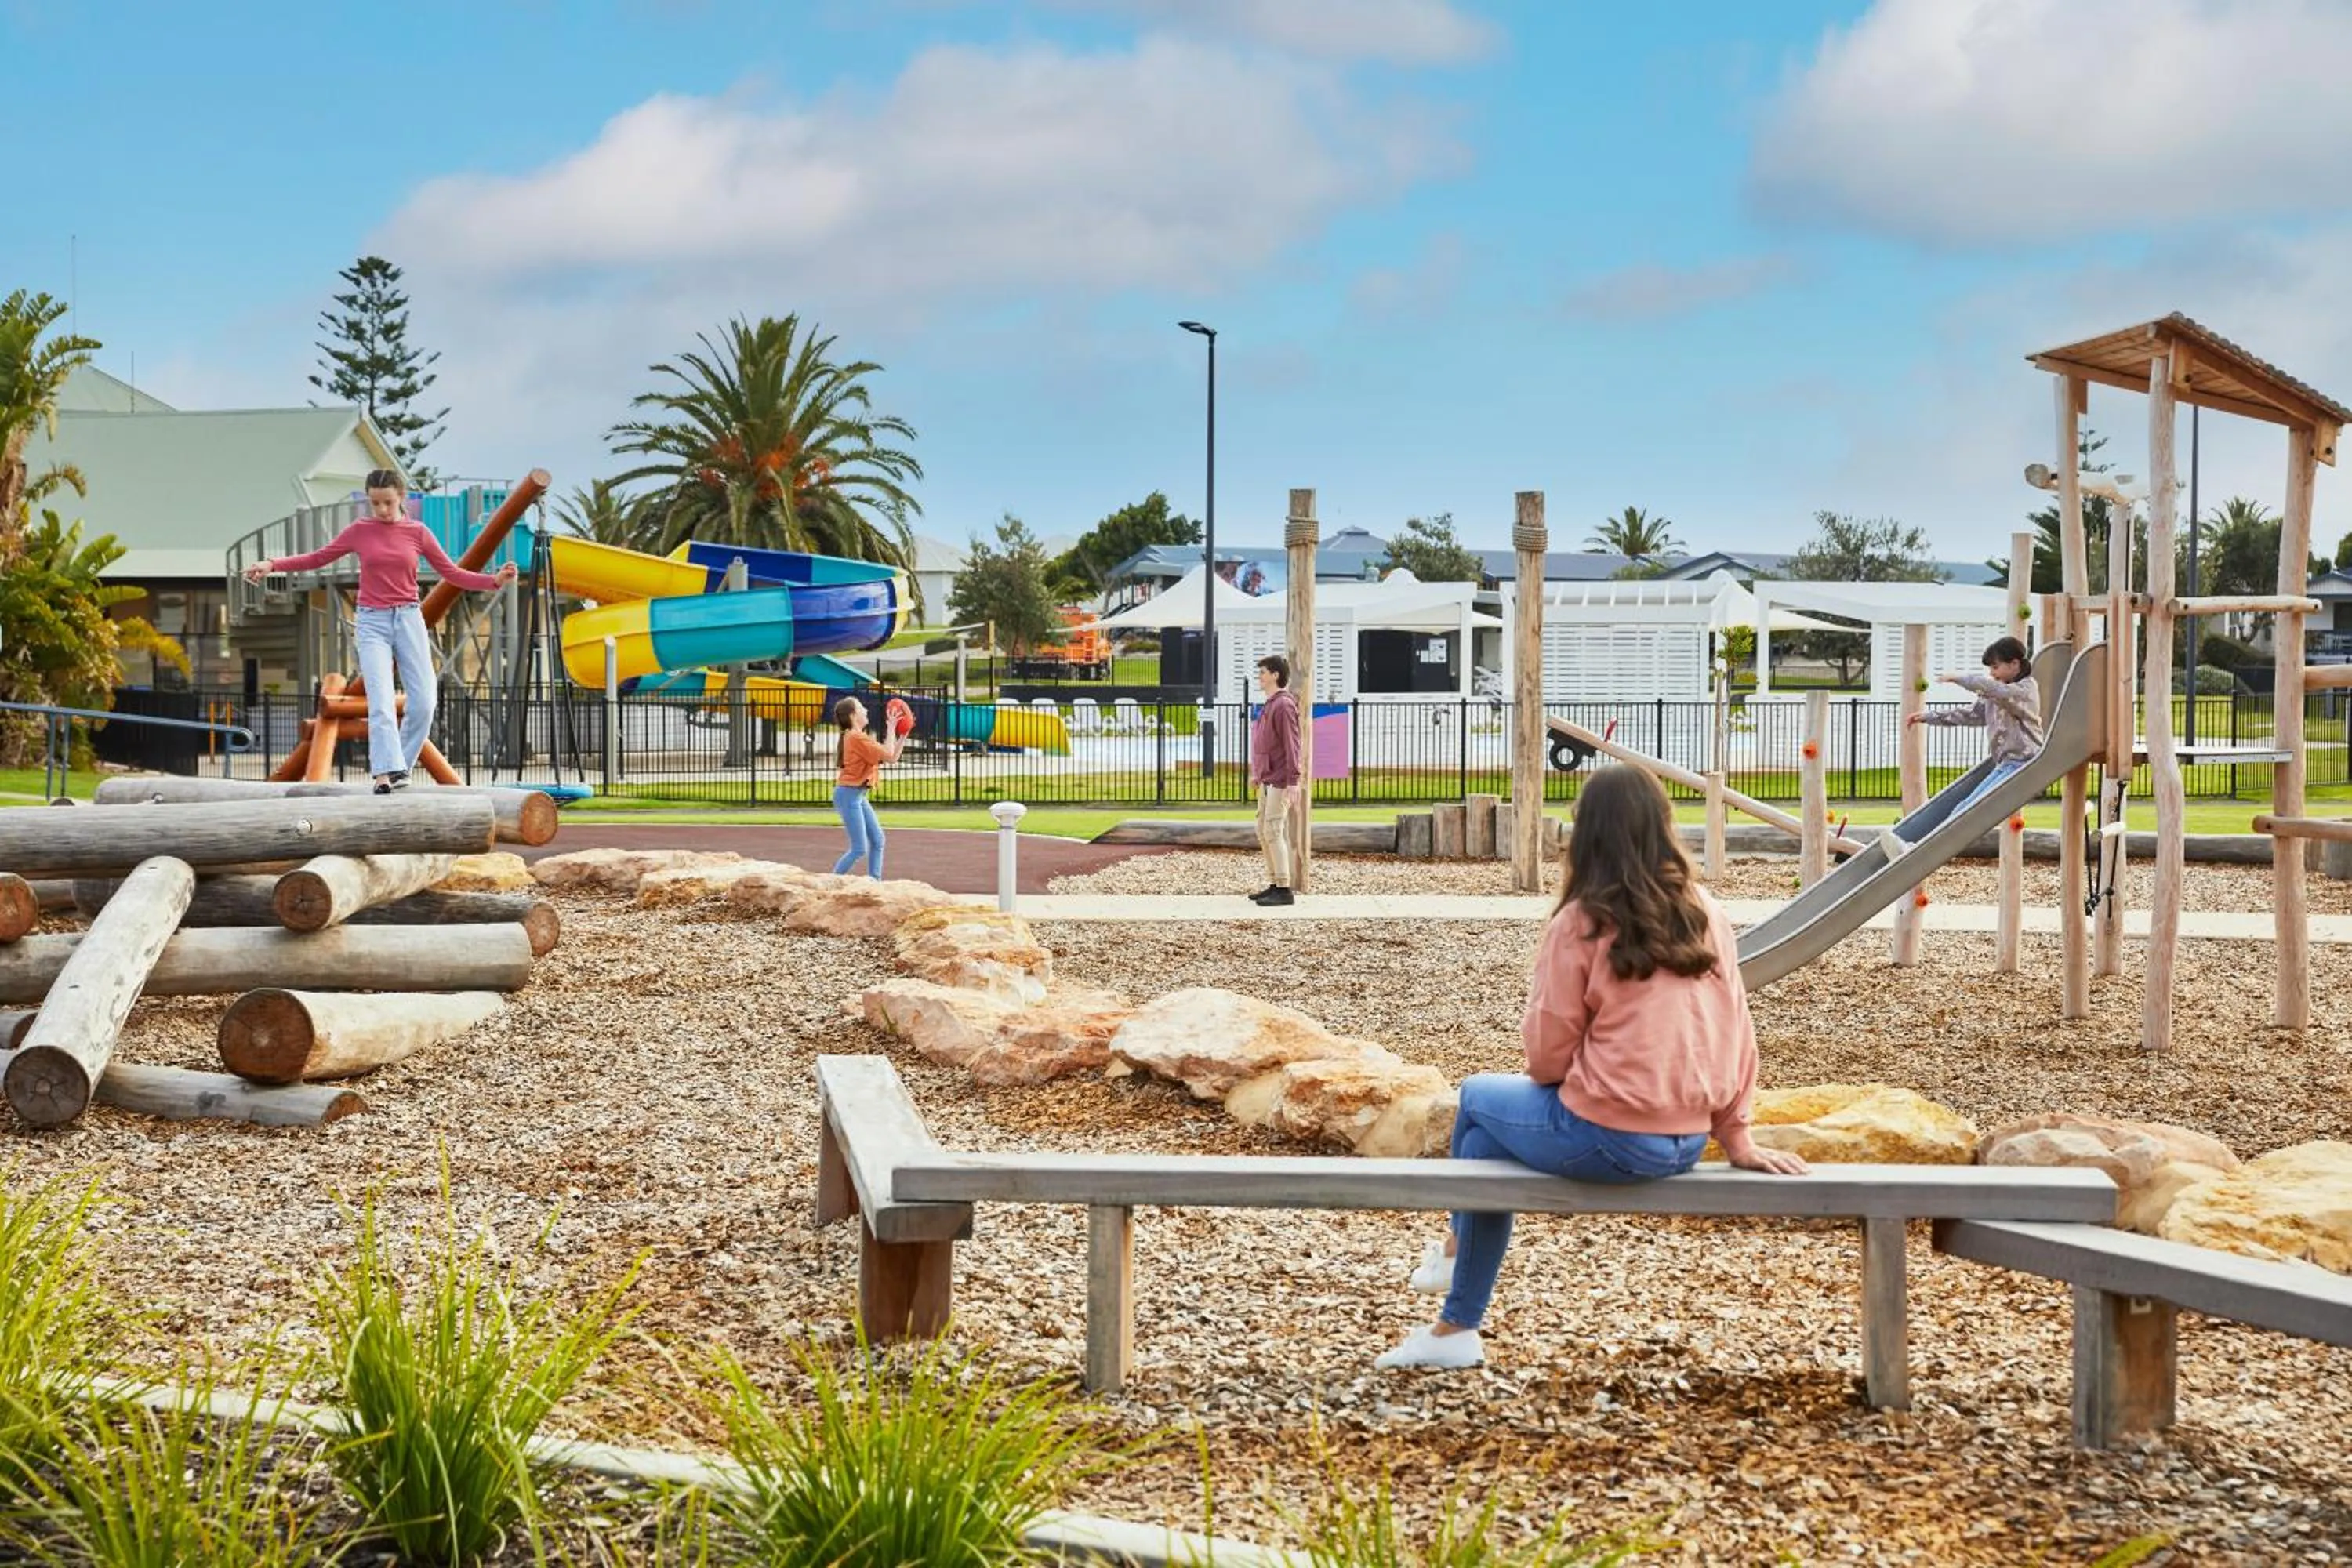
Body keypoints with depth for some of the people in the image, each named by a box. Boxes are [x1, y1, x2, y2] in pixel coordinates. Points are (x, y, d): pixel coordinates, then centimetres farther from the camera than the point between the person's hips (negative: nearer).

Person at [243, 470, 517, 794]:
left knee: (423, 701, -6)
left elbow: (452, 573, 5)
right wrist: (272, 565, -2)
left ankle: (401, 766, 10)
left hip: (409, 620, 1)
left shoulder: (418, 532, 3)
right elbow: (317, 558, 8)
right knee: (381, 702, -14)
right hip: (373, 623, -1)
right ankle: (385, 771, -20)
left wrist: (494, 580, -9)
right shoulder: (360, 531, 3)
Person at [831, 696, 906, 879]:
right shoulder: (856, 737, -17)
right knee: (860, 849, -8)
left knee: (877, 840, 10)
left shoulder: (861, 737, 14)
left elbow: (892, 757, 14)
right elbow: (889, 755, -17)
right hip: (849, 795, -10)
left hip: (859, 796, 10)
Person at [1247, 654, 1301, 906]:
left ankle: (1284, 890, -9)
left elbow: (1292, 745, -19)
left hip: (1280, 781, -10)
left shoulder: (1284, 705, -14)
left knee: (1273, 831, -11)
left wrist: (1293, 781, -22)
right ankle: (1275, 884, 18)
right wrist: (1256, 772, 22)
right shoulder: (1269, 705, 15)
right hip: (1266, 781, 10)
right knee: (1263, 831, 12)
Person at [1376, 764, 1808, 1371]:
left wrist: (1544, 1077, 16)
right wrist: (1736, 1138, 15)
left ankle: (1455, 1247, 43)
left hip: (1603, 1139, -6)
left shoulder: (1582, 923, -12)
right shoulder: (1708, 916, 3)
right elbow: (1735, 1029, 7)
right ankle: (1455, 1329, 32)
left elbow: (1547, 1052, -7)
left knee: (1479, 1098, 24)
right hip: (1686, 1146, 6)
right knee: (1492, 1135, 25)